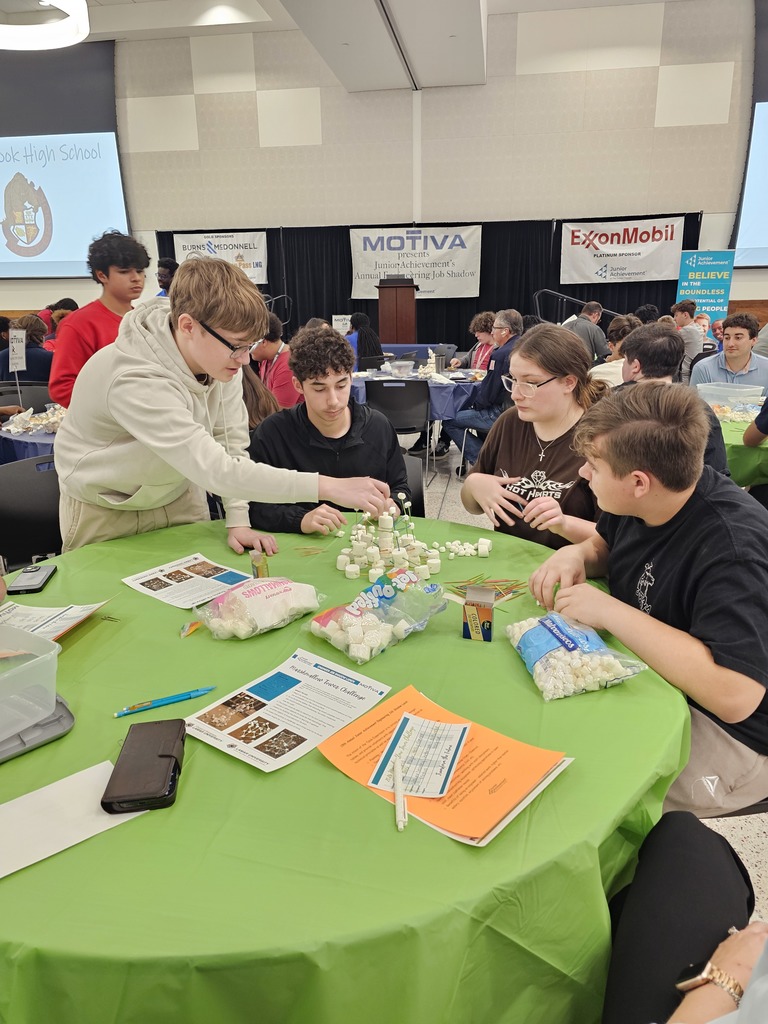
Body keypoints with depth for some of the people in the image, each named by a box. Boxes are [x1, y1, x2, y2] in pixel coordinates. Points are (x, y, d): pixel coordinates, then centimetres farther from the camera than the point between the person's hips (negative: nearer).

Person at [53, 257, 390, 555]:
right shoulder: (136, 381, -38)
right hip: (104, 510, -5)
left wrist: (238, 520, -19)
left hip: (176, 496, 5)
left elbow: (232, 444, -11)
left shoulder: (220, 354, -19)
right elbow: (216, 470, -43)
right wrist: (328, 487, -46)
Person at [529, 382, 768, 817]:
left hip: (726, 732, -8)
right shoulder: (641, 503, -5)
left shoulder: (733, 548, -30)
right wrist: (575, 553, -9)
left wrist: (610, 611, -32)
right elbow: (606, 544, 17)